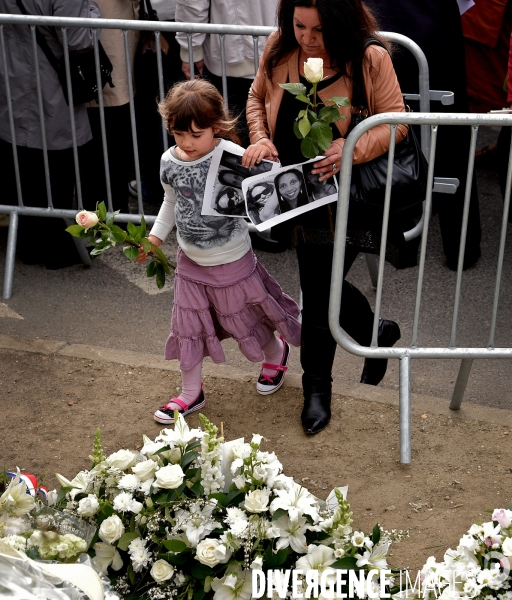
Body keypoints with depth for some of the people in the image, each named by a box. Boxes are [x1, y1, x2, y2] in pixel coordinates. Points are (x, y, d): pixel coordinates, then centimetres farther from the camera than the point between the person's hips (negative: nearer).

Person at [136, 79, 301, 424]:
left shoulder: (232, 157, -22)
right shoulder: (170, 162, -5)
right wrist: (155, 237, 9)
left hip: (232, 263, -4)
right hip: (191, 263, 5)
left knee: (246, 321, 15)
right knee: (188, 328, 11)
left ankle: (277, 352, 48)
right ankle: (191, 393, 29)